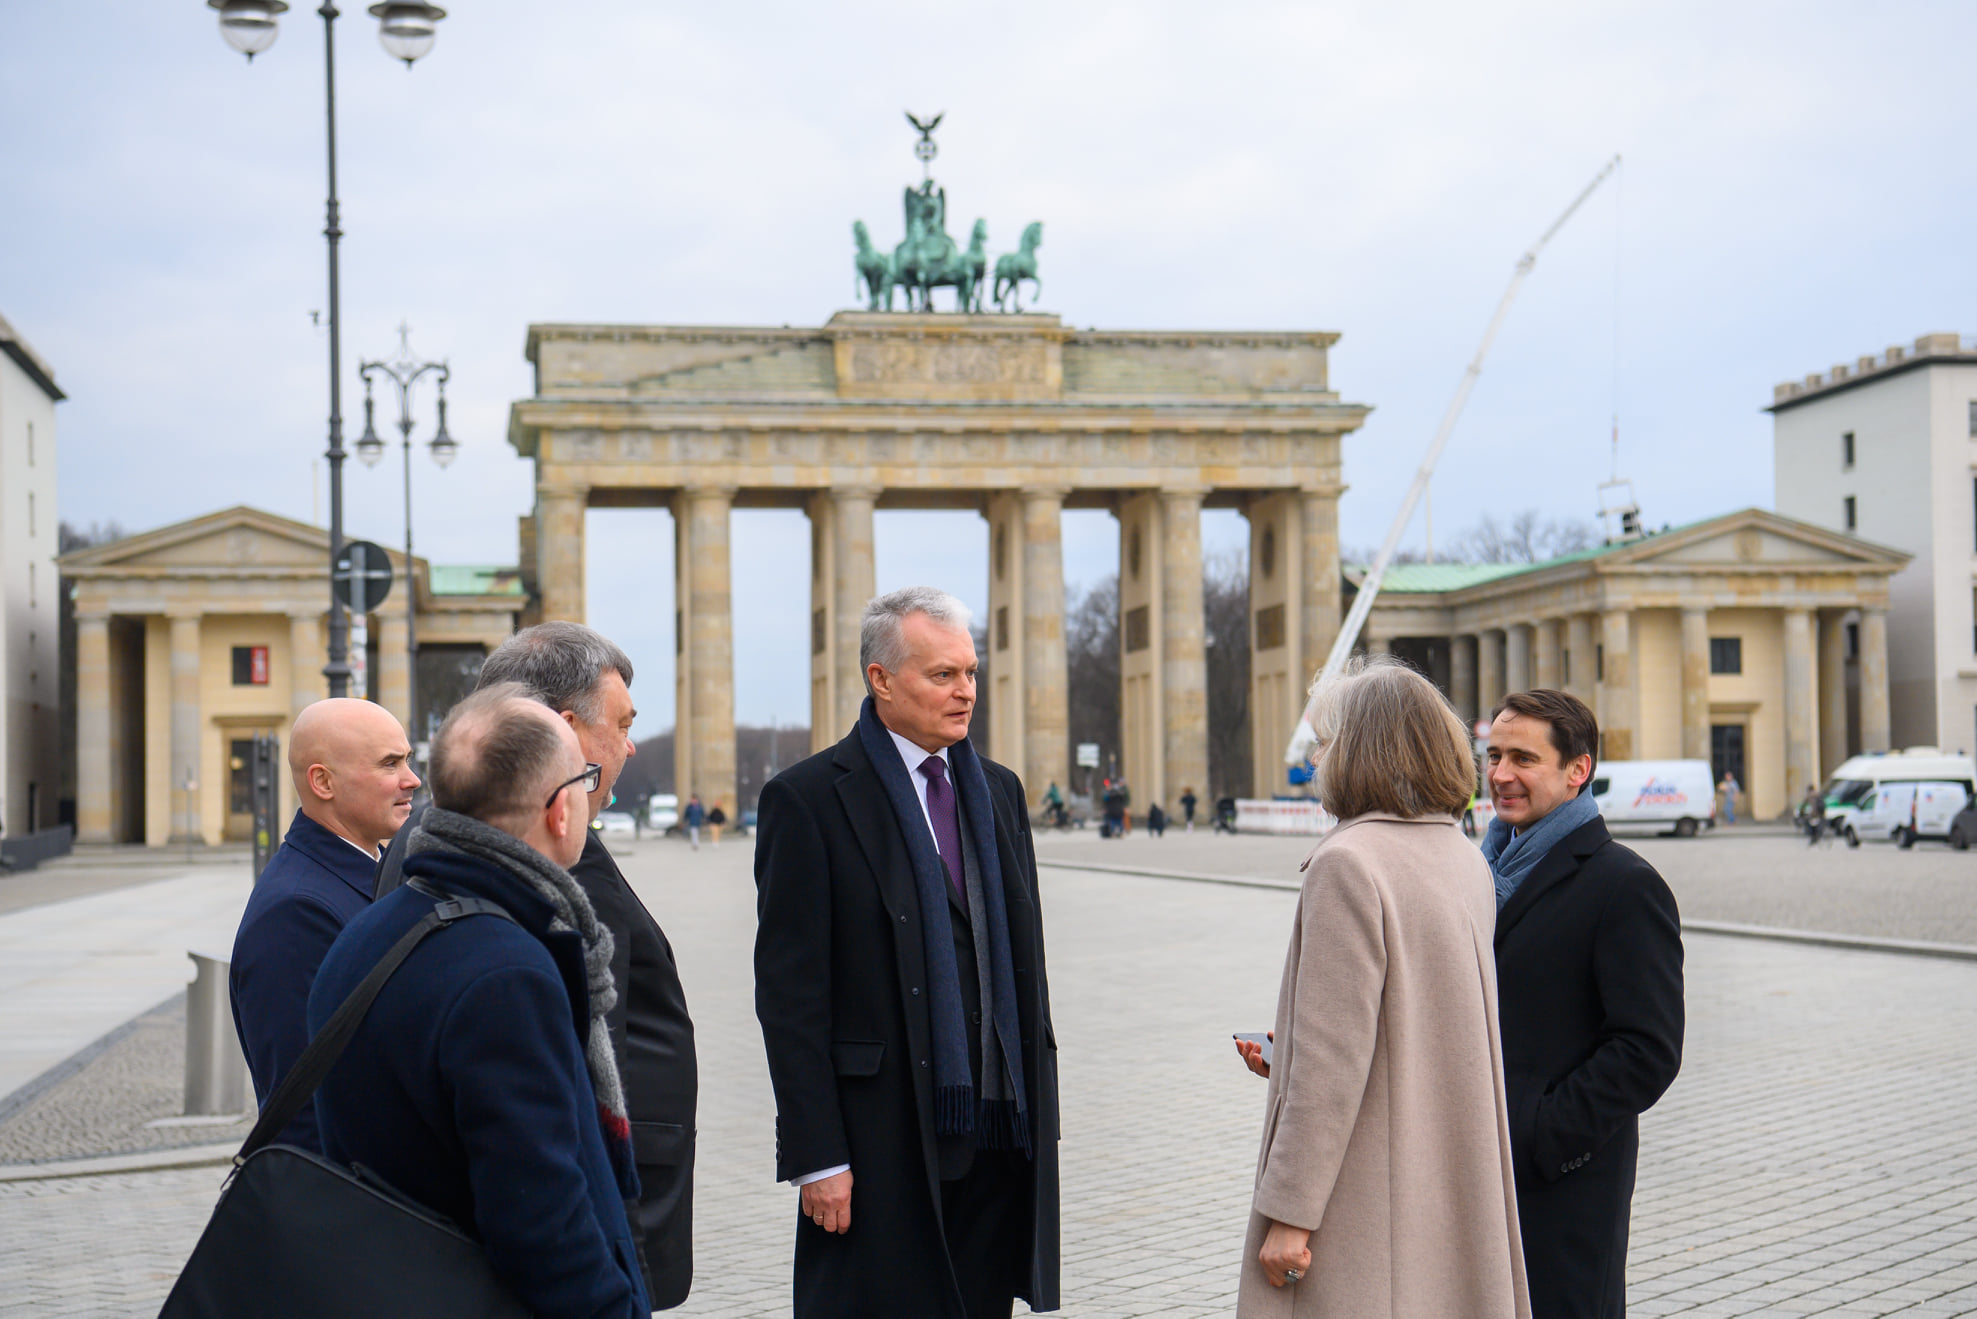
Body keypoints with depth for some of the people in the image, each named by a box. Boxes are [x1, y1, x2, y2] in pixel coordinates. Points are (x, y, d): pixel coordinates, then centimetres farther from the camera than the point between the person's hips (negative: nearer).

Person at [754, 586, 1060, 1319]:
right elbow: (789, 994, -10)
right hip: (883, 1142, -6)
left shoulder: (998, 790, 13)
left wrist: (1038, 1115, 13)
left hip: (998, 1131, 6)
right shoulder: (809, 798, -7)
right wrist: (817, 1156, -13)